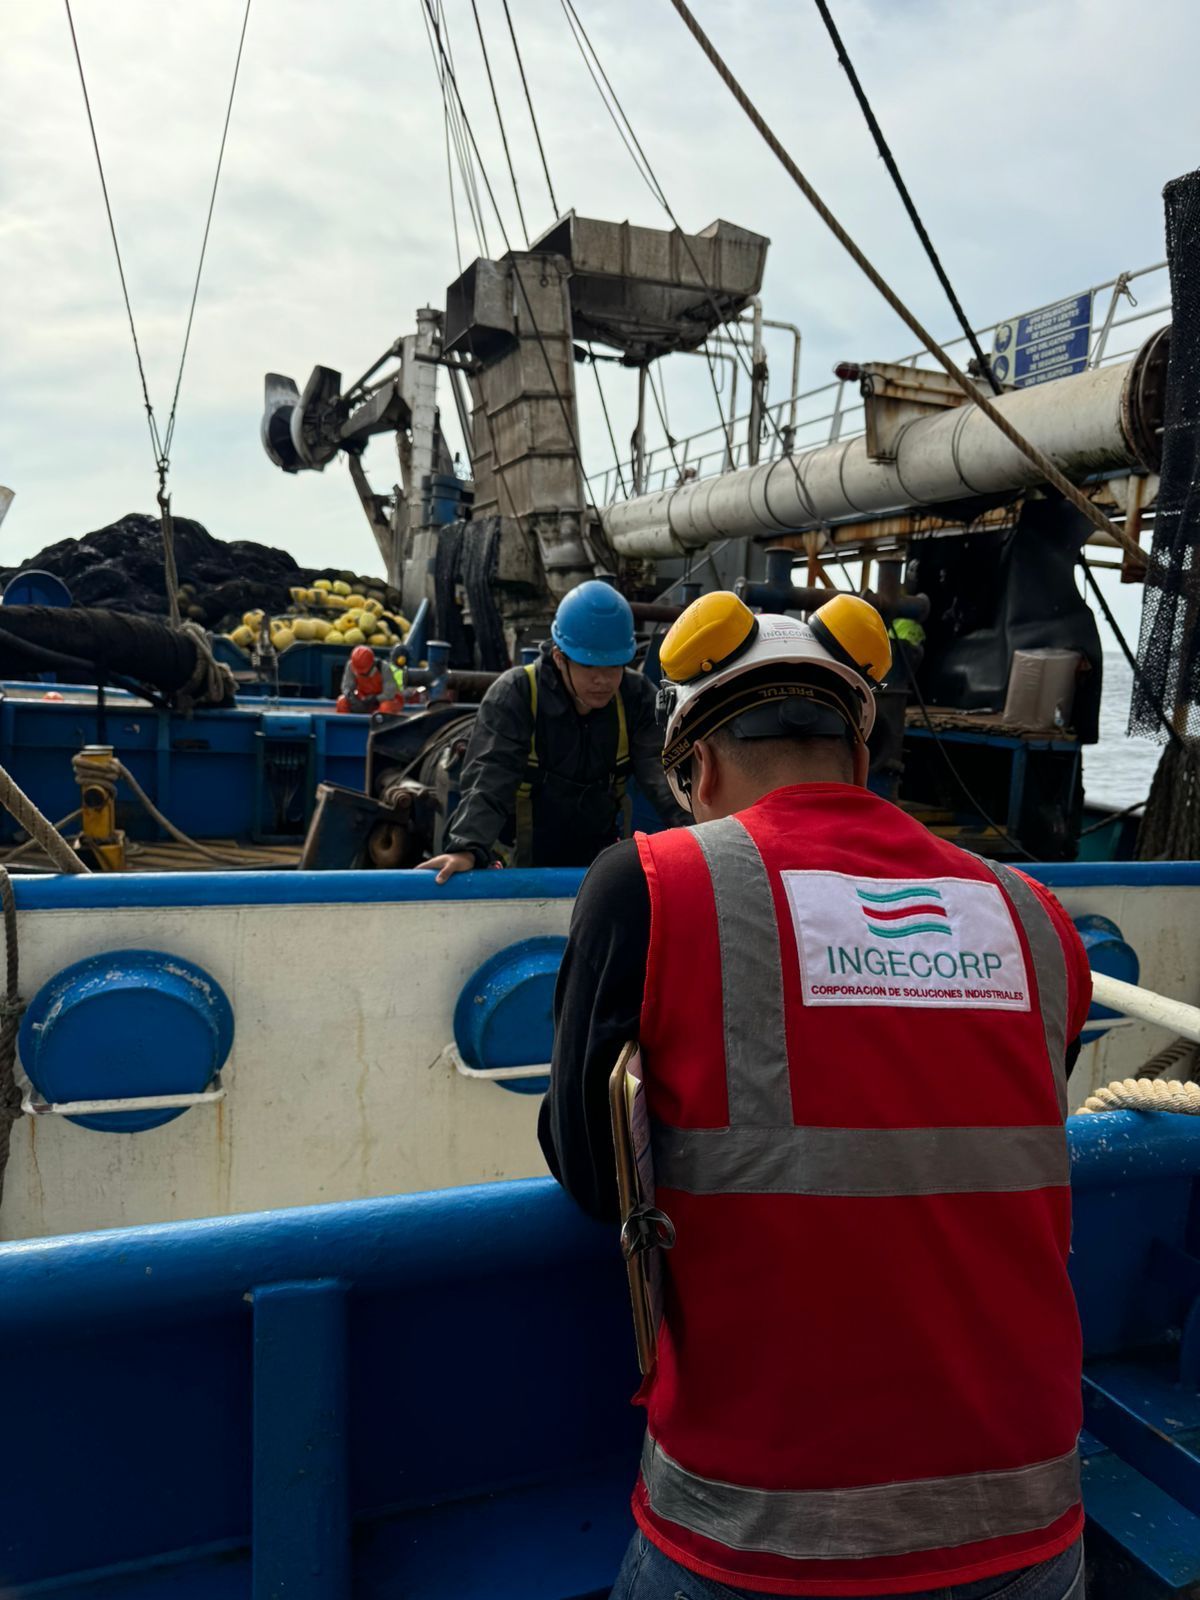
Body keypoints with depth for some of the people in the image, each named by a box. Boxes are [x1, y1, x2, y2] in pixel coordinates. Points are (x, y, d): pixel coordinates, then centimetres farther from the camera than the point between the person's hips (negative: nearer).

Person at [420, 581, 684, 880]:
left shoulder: (638, 697, -6)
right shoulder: (512, 695, -15)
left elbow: (662, 770, -18)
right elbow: (487, 782, -25)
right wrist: (467, 849, -42)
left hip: (603, 863, 1)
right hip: (521, 867, -1)